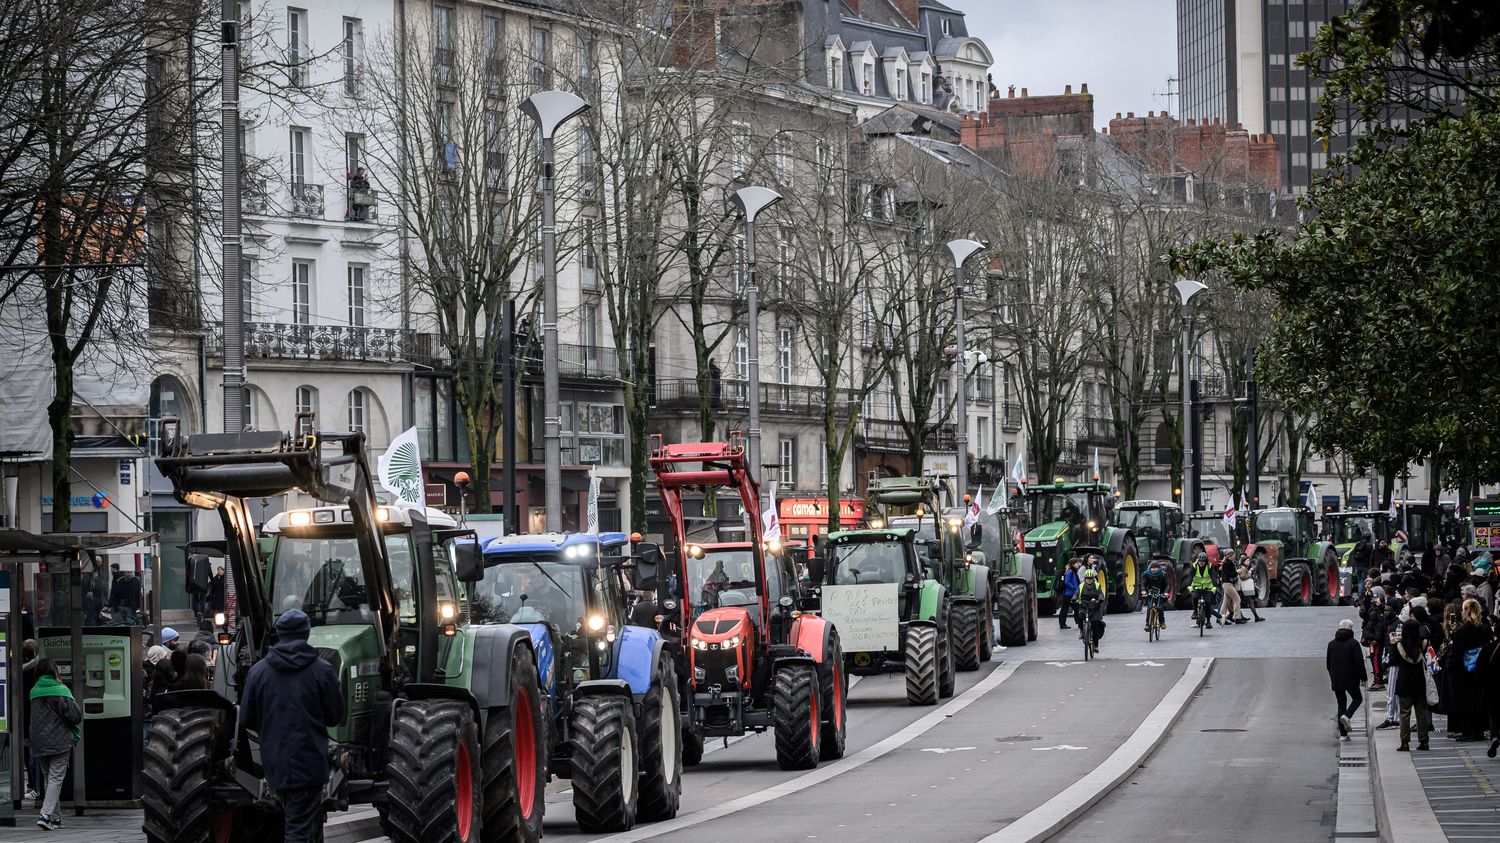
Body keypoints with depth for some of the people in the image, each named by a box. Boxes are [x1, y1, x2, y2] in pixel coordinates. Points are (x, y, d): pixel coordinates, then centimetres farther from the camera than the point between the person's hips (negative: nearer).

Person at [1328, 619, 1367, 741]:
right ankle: (1346, 715, -15)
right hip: (1351, 679, -4)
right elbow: (1359, 662, -11)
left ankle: (1343, 733, 7)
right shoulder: (1353, 643, -9)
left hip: (1336, 680, 4)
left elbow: (1329, 663, 15)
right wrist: (1363, 677, -1)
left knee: (1341, 703, 11)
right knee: (1357, 699, 14)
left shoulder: (1331, 644, 8)